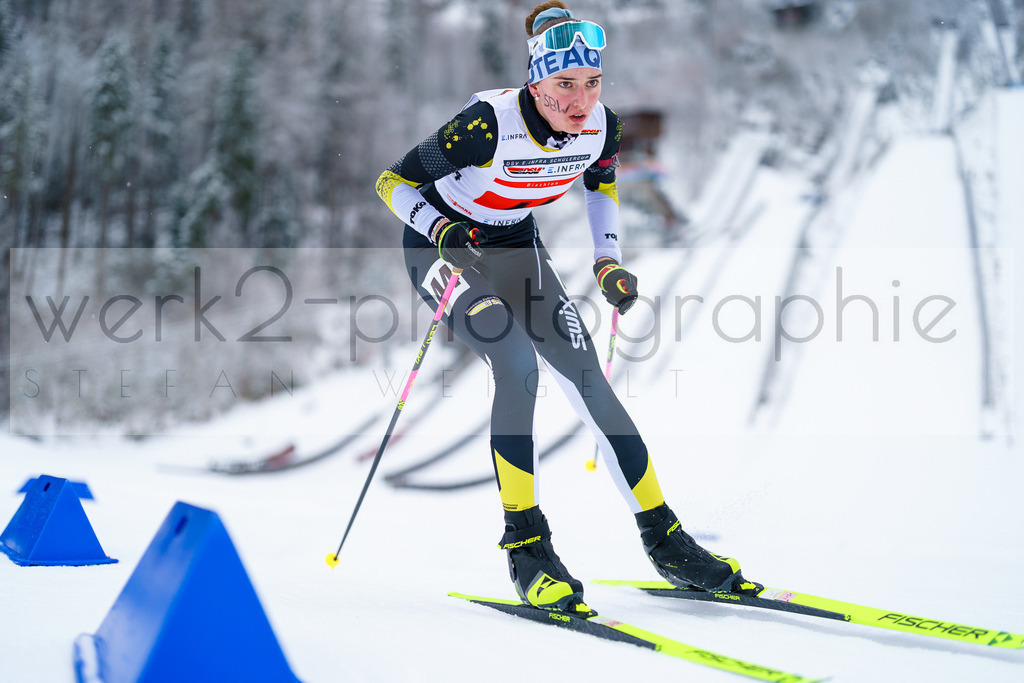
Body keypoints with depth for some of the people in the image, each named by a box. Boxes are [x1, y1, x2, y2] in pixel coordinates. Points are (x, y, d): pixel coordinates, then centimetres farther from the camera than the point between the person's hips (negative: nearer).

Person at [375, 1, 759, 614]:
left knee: (587, 377, -7)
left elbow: (601, 183, 10)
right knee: (518, 365, -27)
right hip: (444, 245, -5)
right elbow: (393, 182, -21)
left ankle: (662, 537, 1)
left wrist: (609, 263, -1)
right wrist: (443, 230, -37)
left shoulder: (603, 127, -15)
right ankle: (526, 544, -17)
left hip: (518, 246, 5)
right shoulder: (489, 125, -31)